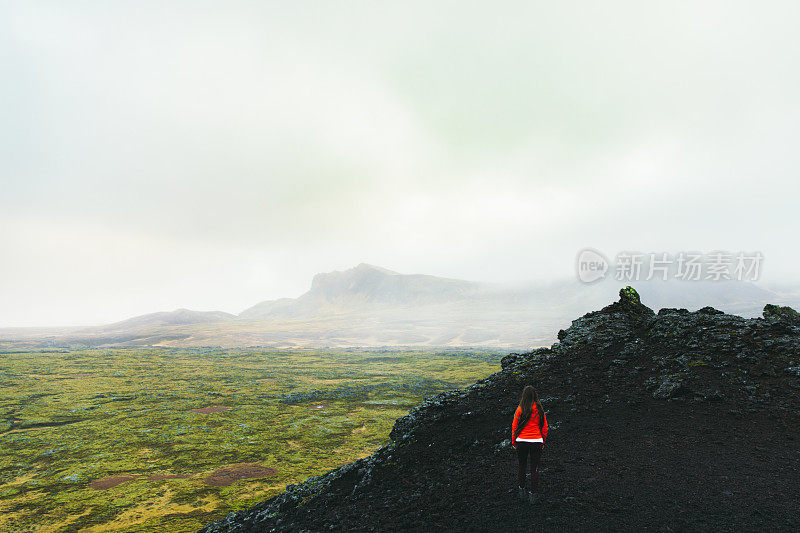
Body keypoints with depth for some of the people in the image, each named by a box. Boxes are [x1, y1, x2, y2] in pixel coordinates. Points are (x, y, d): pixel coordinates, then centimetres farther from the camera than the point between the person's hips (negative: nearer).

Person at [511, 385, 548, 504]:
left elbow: (514, 426, -4)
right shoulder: (539, 409, -2)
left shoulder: (520, 409, -8)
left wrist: (514, 442, 7)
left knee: (521, 466, 17)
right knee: (534, 468, 10)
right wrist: (543, 441, 16)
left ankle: (521, 490, 24)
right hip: (537, 441, 1)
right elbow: (545, 427, 4)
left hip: (521, 441, -1)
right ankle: (533, 494, 11)